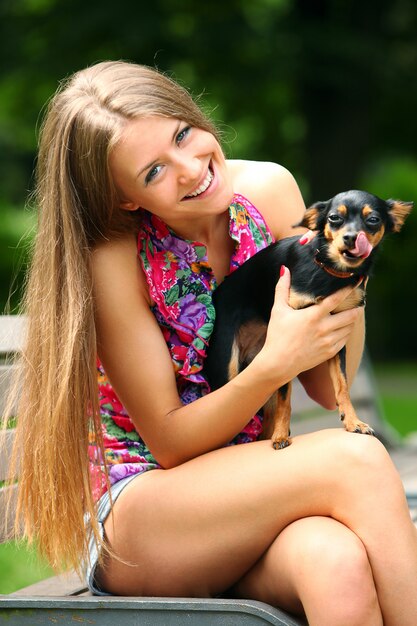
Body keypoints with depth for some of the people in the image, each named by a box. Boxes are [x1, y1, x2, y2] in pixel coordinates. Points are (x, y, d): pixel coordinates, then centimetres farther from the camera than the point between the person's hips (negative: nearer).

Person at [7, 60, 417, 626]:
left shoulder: (268, 189, -2)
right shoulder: (113, 257, -15)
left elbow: (328, 390, 3)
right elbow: (170, 442, -11)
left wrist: (349, 288, -16)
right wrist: (275, 364, -26)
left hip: (252, 496, 3)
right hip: (136, 512, -3)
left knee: (339, 564, -33)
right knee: (357, 460, -29)